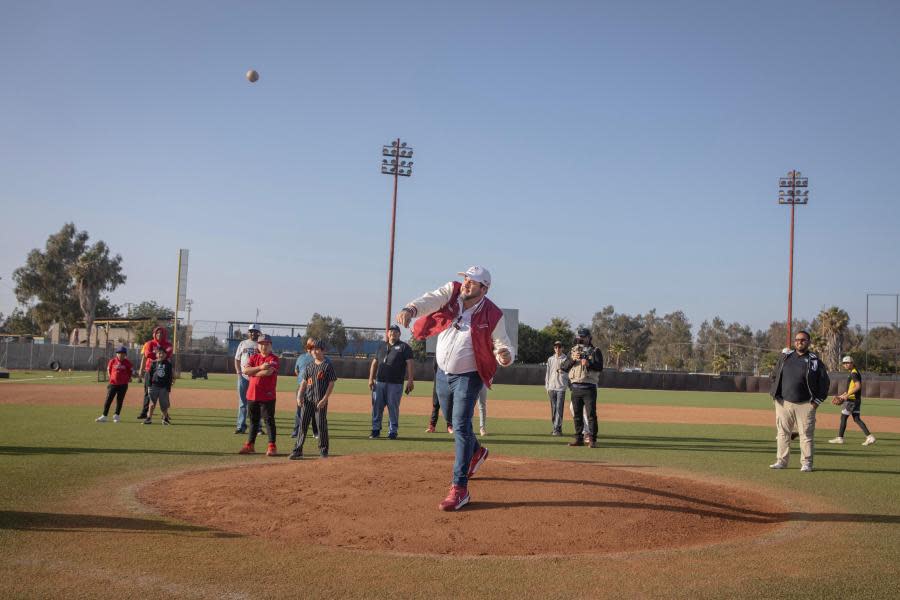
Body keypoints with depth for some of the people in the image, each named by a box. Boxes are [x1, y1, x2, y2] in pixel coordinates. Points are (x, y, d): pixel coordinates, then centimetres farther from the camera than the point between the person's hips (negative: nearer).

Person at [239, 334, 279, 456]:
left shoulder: (273, 359, -4)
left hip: (267, 396, -5)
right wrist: (260, 367, -17)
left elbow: (269, 371, -21)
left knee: (269, 420, -2)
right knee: (253, 420, 14)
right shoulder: (253, 357, 10)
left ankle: (272, 446, 1)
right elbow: (245, 370, -4)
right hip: (252, 395, 5)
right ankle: (250, 445, 22)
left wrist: (252, 372, -8)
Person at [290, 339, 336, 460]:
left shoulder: (327, 365, -4)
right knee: (303, 424, 2)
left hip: (321, 401, -5)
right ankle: (298, 450, 5)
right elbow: (304, 382, 15)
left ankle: (323, 451, 13)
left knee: (322, 425, 1)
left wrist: (324, 399, -14)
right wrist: (299, 396, 2)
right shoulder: (309, 366, 12)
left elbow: (331, 384, -6)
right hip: (308, 399, 5)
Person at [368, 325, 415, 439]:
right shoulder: (382, 347, 18)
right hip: (379, 382, 4)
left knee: (393, 407, -2)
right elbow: (375, 362, 19)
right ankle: (376, 430, 14)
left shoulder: (404, 347, 3)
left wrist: (410, 380, -14)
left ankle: (393, 431, 6)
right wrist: (371, 378, 9)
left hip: (395, 383, -4)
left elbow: (410, 364, -5)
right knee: (376, 406, 5)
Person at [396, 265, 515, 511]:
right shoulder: (452, 292, -9)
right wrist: (410, 309, -49)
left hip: (468, 377, -5)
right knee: (454, 423, 23)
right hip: (443, 374, 5)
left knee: (461, 427, -14)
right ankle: (477, 451, 52)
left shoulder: (492, 315, -16)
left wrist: (505, 355, -37)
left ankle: (459, 488, -12)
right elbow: (430, 300, -27)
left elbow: (503, 344, -11)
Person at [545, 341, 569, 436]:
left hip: (561, 387, -4)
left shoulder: (566, 359, 1)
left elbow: (569, 374, 0)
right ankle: (556, 428, 13)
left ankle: (557, 429, -11)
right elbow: (547, 373, 14)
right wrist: (547, 386, 9)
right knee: (553, 408, 6)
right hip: (551, 387, 4)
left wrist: (562, 371, -20)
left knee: (559, 408, -10)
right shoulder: (550, 359, 13)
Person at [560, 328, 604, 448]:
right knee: (577, 414, 8)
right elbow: (564, 367, 6)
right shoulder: (573, 350, 14)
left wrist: (588, 364, -25)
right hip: (575, 387, 4)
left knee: (591, 414, -7)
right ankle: (579, 438, 16)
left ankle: (592, 439, -6)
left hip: (589, 387, -4)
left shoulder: (595, 351, 3)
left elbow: (600, 367, -9)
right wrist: (572, 359, -11)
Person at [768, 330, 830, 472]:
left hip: (805, 405, -3)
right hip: (783, 402, 3)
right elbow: (774, 376, 18)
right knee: (783, 433, 7)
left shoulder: (815, 361, 1)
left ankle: (806, 463, 7)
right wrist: (774, 394, 8)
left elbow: (824, 382, 2)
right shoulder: (785, 358, 11)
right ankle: (781, 460, 14)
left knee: (806, 434, 0)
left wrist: (817, 400, -4)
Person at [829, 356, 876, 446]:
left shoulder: (854, 373, -13)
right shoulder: (851, 373, 18)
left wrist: (847, 395, -26)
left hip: (852, 399, -10)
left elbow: (858, 386, -25)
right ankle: (870, 437, -1)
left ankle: (840, 438, 7)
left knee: (843, 417, 0)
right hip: (856, 400, 10)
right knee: (856, 419, 7)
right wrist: (842, 396, 24)